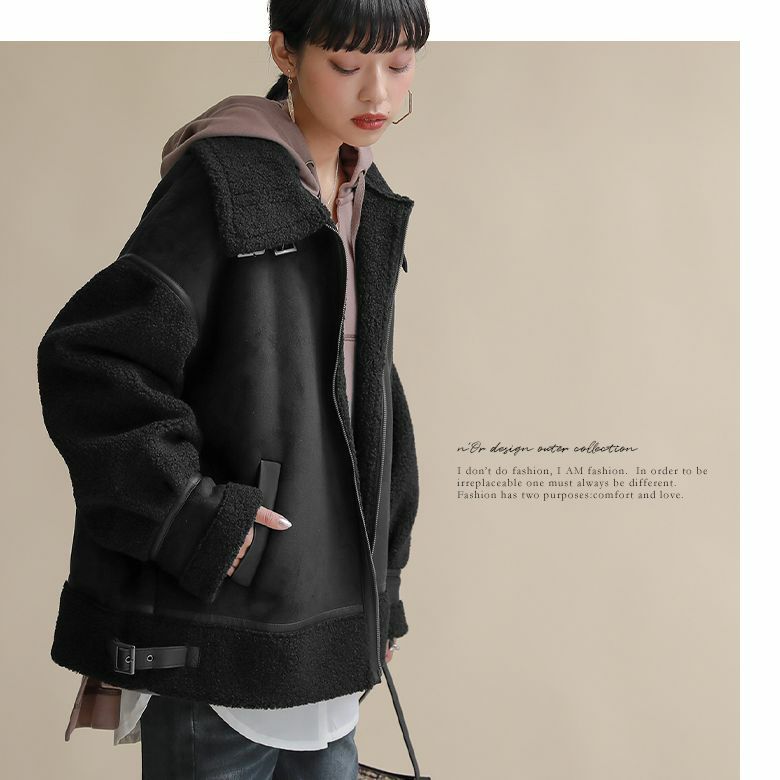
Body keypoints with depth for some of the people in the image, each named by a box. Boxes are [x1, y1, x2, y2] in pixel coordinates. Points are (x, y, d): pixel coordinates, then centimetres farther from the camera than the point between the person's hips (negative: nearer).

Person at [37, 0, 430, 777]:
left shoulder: (369, 205, 11)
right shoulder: (222, 181, -12)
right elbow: (88, 361, -19)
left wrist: (377, 591, 17)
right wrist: (196, 524, -19)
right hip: (217, 619, -7)